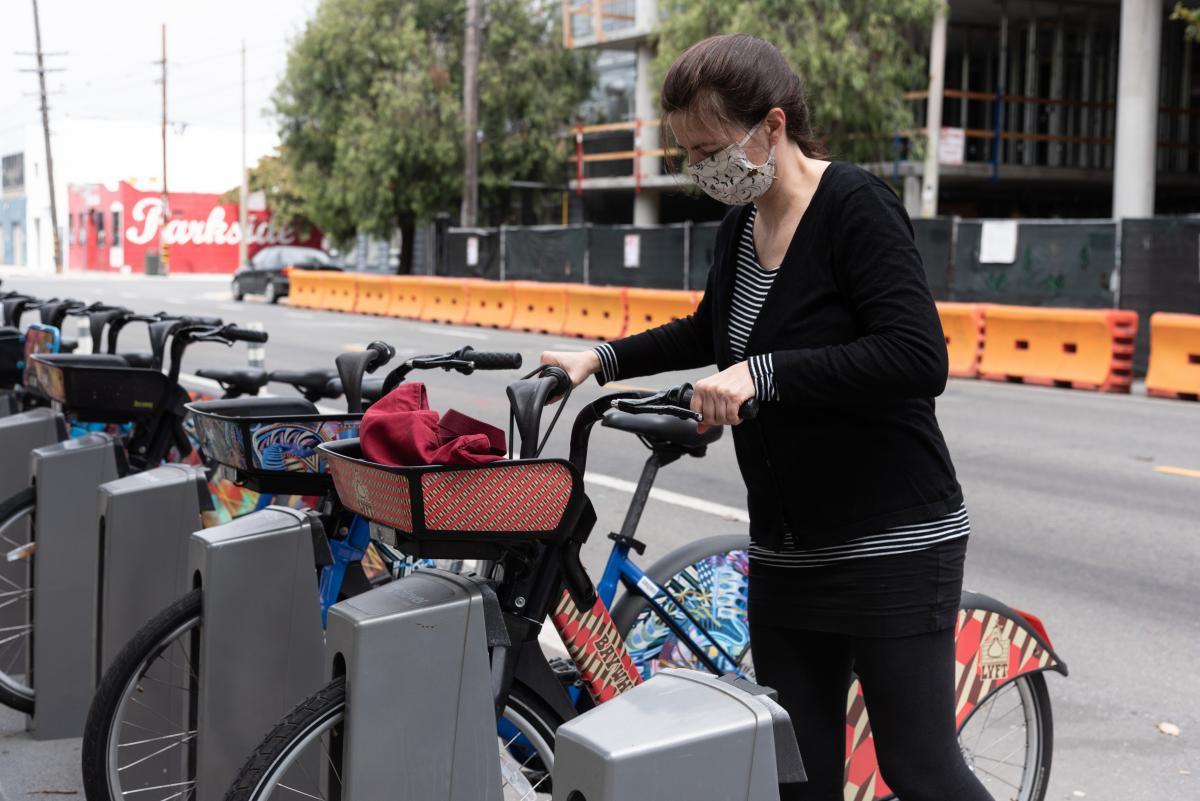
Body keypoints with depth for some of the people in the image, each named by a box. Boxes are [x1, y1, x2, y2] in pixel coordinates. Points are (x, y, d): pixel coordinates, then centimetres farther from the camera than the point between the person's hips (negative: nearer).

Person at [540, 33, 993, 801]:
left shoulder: (856, 205, -15)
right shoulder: (743, 222, 8)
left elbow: (919, 358, -27)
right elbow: (710, 334, 27)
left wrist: (764, 374, -30)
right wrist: (603, 359, 18)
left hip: (892, 544, -8)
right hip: (788, 550, 8)